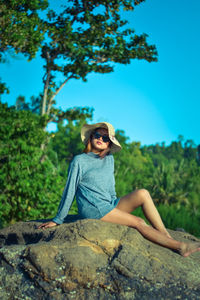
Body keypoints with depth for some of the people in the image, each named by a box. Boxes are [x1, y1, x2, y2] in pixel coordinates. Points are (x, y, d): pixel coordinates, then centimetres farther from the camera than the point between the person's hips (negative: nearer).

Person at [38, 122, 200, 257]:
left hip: (110, 206, 6)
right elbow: (70, 191, -3)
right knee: (138, 222, -18)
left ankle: (167, 237, -16)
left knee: (142, 193, -15)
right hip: (93, 210, -6)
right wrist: (58, 220, 1)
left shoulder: (109, 159, 12)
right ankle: (179, 246, -16)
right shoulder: (79, 161, -5)